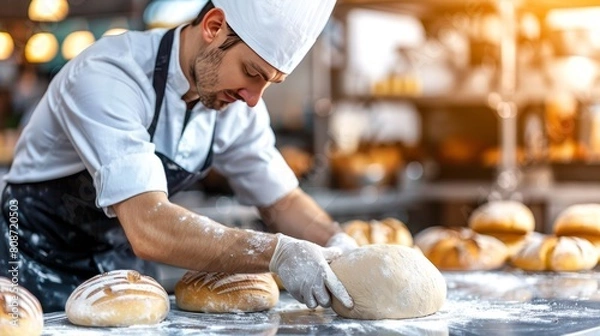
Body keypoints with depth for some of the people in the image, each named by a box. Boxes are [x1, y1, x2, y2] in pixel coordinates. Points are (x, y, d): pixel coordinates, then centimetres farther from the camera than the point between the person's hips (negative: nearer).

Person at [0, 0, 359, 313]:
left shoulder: (237, 103, -11)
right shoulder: (106, 77, -32)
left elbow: (283, 201, 0)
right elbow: (149, 229, -41)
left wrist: (340, 245, -18)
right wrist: (277, 253, -46)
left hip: (126, 260, 5)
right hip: (43, 257, -5)